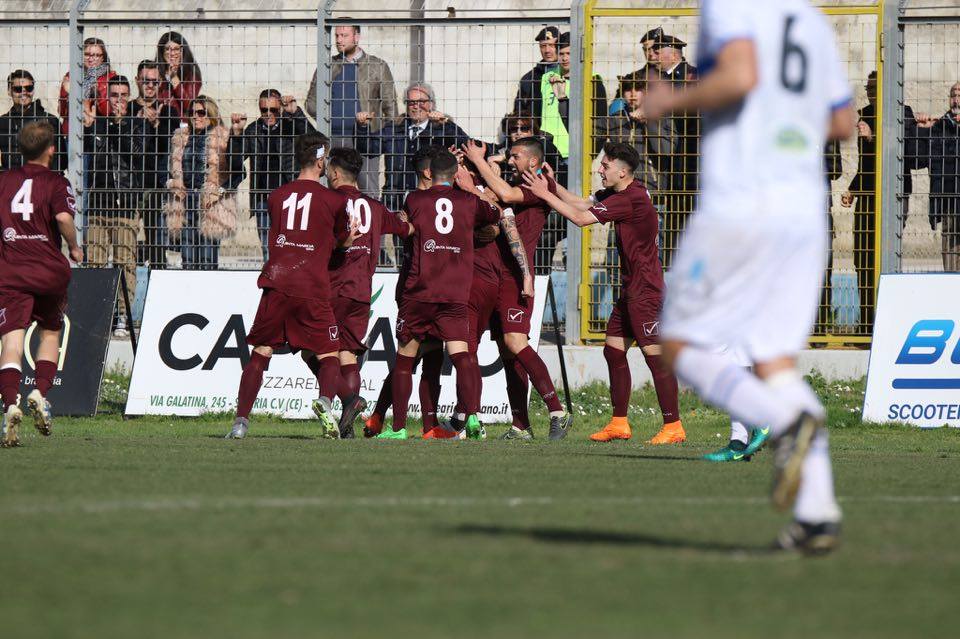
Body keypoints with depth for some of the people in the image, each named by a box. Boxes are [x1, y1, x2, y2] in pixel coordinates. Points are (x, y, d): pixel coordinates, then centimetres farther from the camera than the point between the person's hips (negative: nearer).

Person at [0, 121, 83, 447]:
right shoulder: (56, 183, 0)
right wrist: (74, 248, -1)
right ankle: (40, 392, 3)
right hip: (49, 271, 0)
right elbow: (64, 217, -17)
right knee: (50, 333, 21)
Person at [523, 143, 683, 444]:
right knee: (613, 350, 12)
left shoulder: (630, 199, -20)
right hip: (631, 290, 11)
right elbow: (582, 204, 20)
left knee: (655, 356, -10)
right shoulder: (616, 194, 11)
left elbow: (581, 218, -19)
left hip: (646, 291, -11)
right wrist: (553, 185, 8)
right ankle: (619, 424, 18)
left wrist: (546, 194, -10)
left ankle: (673, 427, -8)